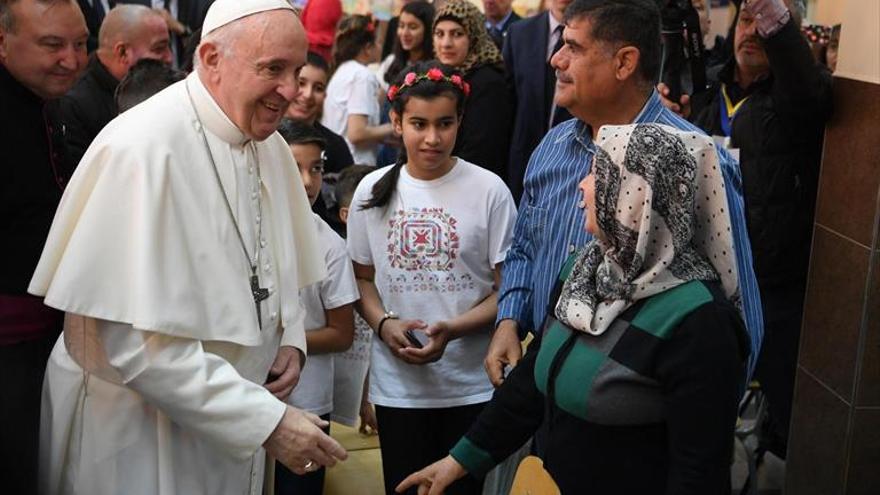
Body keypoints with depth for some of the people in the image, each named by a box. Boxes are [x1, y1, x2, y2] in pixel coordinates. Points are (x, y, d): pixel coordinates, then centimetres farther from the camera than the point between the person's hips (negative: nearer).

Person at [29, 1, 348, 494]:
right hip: (140, 438, -6)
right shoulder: (142, 149, -22)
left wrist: (290, 340, -3)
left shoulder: (270, 144, 1)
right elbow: (130, 338, -26)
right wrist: (266, 419, -24)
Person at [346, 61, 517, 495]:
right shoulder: (373, 190, 2)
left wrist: (453, 329, -20)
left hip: (472, 384, -2)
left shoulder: (489, 190, -8)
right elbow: (363, 278, 10)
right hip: (397, 383, 3)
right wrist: (384, 324, -10)